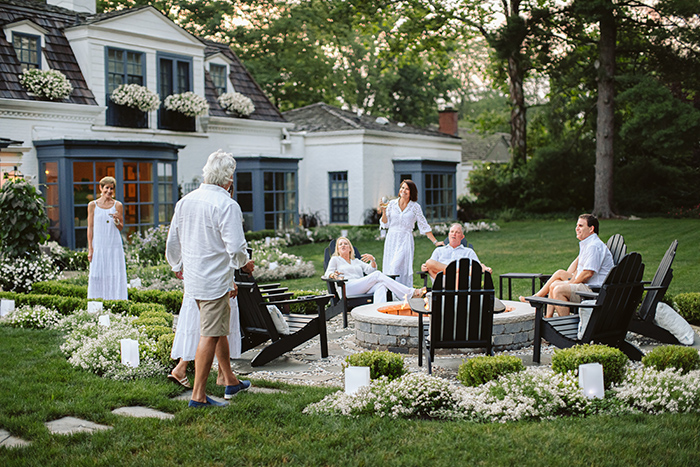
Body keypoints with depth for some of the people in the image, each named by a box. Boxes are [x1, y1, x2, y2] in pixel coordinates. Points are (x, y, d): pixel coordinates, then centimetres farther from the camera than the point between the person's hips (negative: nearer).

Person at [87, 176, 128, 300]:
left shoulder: (117, 205, 5)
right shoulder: (92, 205, 6)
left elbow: (121, 228, 10)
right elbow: (90, 227, 6)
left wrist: (116, 221, -13)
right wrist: (90, 248, 1)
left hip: (114, 246, 0)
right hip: (98, 246, 0)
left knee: (115, 275, -2)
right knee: (97, 276, 0)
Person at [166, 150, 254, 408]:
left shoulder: (185, 201, 7)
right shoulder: (227, 205, -17)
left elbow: (172, 242, 15)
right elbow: (235, 247, -20)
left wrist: (178, 267, 32)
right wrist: (245, 263, 1)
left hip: (193, 278, 8)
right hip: (215, 280, -8)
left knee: (220, 328, 21)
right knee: (210, 335, -2)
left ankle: (231, 382, 32)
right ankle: (198, 395, 2)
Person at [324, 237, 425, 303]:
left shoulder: (356, 261, 35)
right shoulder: (335, 259, 25)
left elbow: (370, 270, 23)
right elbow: (328, 273, 9)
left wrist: (373, 260, 1)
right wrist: (333, 275, -16)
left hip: (363, 289, 5)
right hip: (348, 288, -5)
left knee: (380, 284, -33)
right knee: (377, 275, -25)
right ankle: (411, 293, -32)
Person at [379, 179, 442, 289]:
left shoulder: (415, 207, 4)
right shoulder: (392, 204, 8)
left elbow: (424, 226, 6)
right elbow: (385, 224, 10)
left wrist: (435, 241, 2)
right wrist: (384, 212, -6)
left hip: (406, 240, -3)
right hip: (391, 240, 3)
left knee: (397, 267, -18)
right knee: (389, 267, -2)